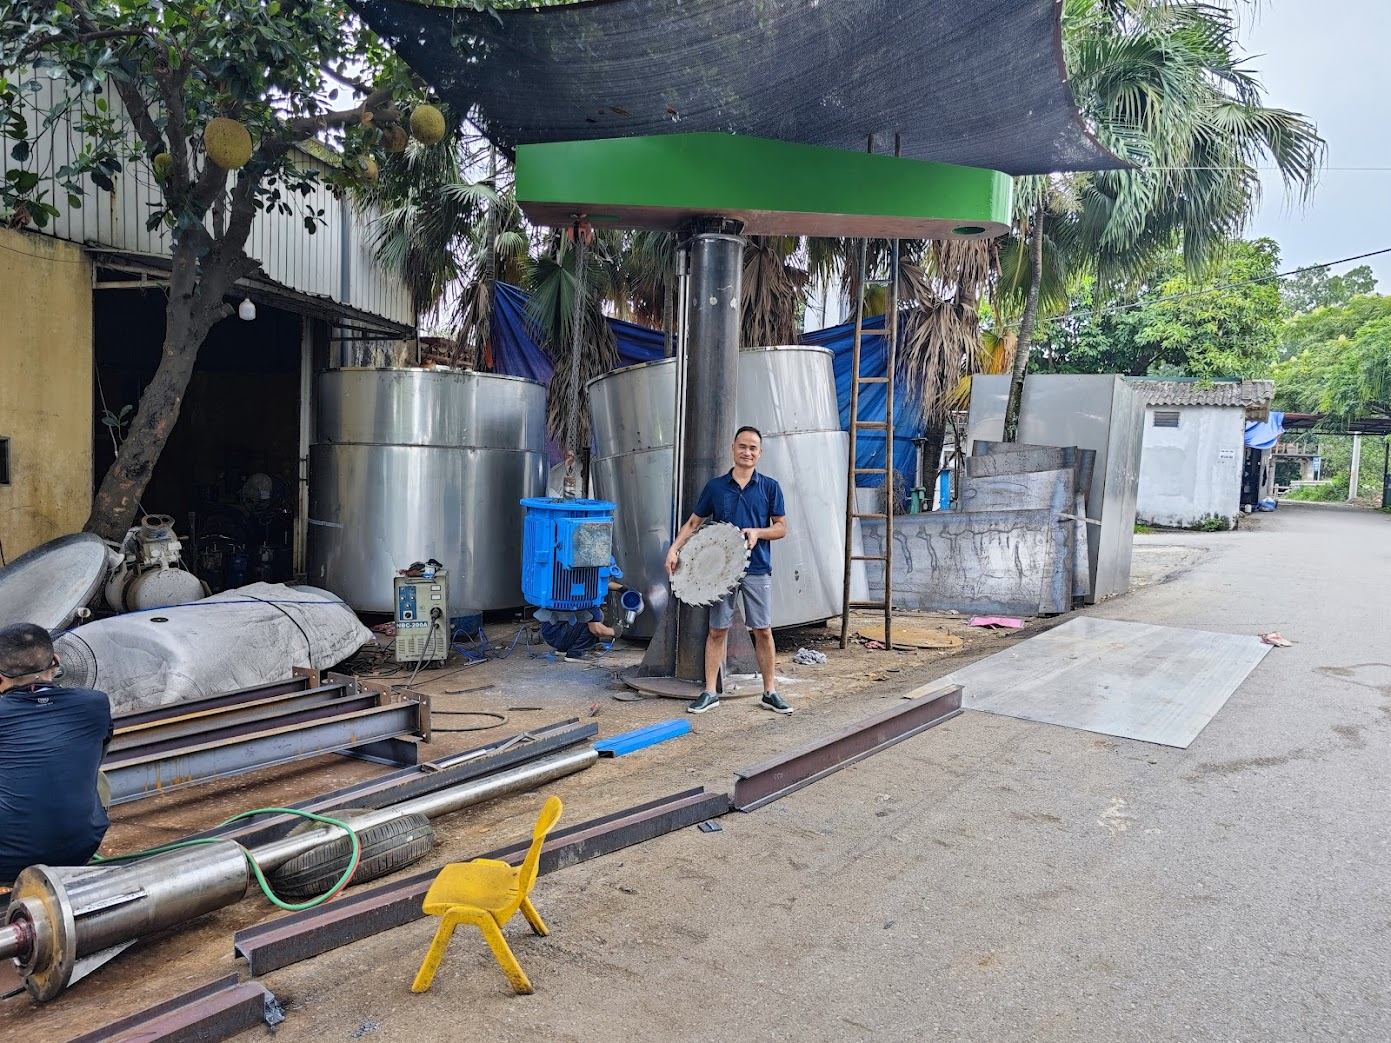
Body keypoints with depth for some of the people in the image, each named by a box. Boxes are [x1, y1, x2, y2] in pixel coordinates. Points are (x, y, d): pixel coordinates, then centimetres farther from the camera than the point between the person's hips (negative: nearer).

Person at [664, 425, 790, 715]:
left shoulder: (770, 487, 2)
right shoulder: (715, 486, 4)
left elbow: (781, 528, 3)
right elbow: (693, 522, 8)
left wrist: (757, 532, -16)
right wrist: (674, 549, -5)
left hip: (757, 569, 0)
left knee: (763, 631, 3)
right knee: (717, 631, 5)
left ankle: (770, 692, 15)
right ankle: (709, 692, 13)